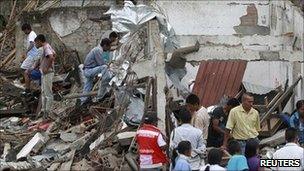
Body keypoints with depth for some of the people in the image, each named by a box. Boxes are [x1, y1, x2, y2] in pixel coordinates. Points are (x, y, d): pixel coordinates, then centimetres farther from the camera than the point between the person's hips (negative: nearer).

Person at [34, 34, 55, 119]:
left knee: (48, 93, -5)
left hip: (47, 73, -11)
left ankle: (48, 111, -2)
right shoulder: (46, 47, 13)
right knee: (43, 92, 17)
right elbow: (54, 54, 29)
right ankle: (43, 110, 24)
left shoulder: (46, 47, -17)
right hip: (44, 74, 11)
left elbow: (51, 57, -33)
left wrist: (47, 68, -25)